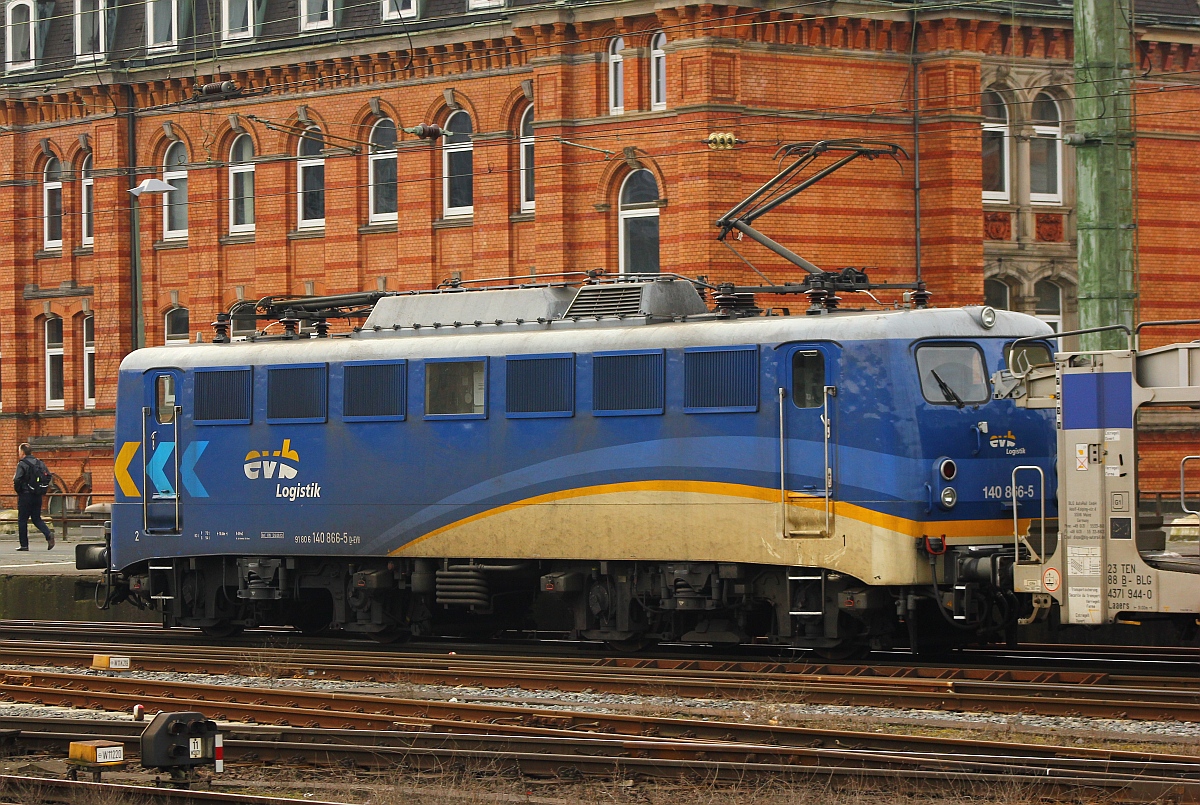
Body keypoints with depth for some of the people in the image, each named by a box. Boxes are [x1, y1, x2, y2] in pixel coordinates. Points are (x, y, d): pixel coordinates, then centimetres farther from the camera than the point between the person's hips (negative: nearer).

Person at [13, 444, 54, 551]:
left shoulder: (22, 464, -10)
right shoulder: (40, 463, 8)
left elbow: (17, 480, -20)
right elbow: (48, 476, 5)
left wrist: (17, 490, -2)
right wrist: (43, 488, 12)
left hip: (25, 495, -6)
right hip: (38, 497, 6)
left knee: (22, 520, 4)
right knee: (36, 519, 13)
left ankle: (24, 545, 5)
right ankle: (48, 535, -10)